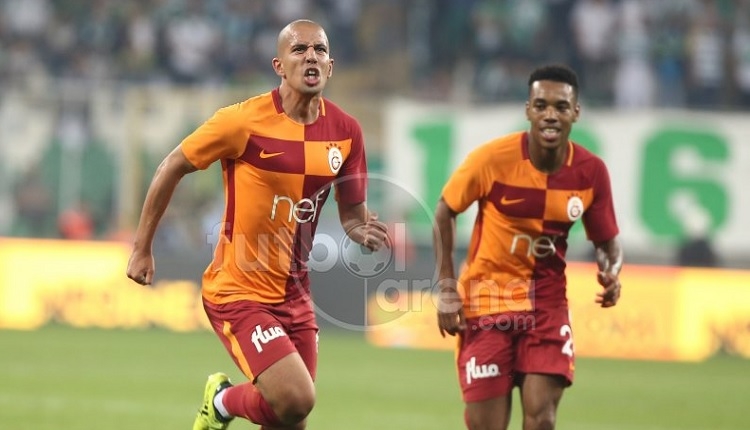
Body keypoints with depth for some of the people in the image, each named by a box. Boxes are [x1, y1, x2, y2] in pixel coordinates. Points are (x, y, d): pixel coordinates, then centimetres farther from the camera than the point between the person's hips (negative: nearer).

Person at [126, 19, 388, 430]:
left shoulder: (345, 130, -1)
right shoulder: (244, 121, -15)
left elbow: (352, 213, 9)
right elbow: (172, 167, -4)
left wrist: (365, 232, -16)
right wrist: (142, 249, -1)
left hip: (294, 295, 6)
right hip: (239, 292, -6)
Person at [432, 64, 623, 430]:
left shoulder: (591, 172, -7)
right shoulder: (493, 158, -16)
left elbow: (607, 241, 6)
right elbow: (445, 211, -2)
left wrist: (611, 274, -17)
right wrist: (446, 287, -8)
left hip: (547, 302, 2)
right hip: (486, 298, -2)